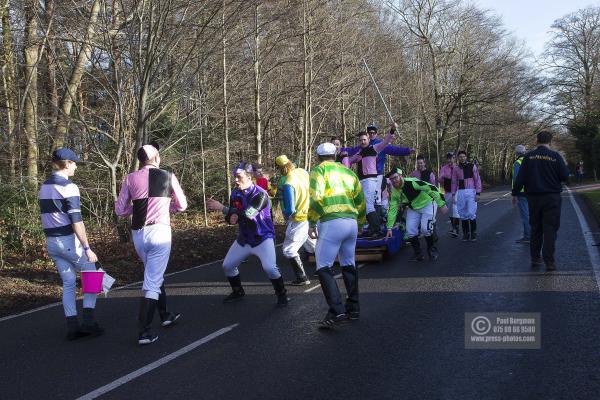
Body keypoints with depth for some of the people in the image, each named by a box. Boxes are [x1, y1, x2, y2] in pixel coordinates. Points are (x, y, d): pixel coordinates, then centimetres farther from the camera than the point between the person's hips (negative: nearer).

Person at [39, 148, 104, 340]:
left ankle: (73, 327, 10)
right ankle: (88, 321, 2)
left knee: (68, 284, 12)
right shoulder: (69, 187, -15)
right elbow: (76, 221, -20)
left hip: (52, 242, 8)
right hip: (69, 241, -7)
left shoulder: (44, 187, 12)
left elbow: (48, 217, 16)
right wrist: (87, 248, -18)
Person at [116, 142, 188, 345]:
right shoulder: (168, 176, 1)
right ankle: (144, 332, -6)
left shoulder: (130, 178, 5)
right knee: (152, 282, -1)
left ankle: (165, 315, 38)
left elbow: (120, 210, 6)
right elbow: (182, 206, 10)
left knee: (155, 275, 24)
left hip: (138, 233, 4)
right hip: (159, 231, -4)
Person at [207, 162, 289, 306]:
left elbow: (247, 215, -34)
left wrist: (221, 207, -34)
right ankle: (238, 292, 33)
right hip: (244, 238, 7)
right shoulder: (235, 193, -2)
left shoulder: (260, 194, -24)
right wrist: (231, 217, -24)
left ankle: (282, 294, 2)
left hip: (263, 237, -7)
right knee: (227, 266, 9)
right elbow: (231, 214, 3)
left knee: (270, 268, -23)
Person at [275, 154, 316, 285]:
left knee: (289, 250, 4)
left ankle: (302, 278, 7)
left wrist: (285, 215, 0)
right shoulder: (302, 172, -1)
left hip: (300, 219, -8)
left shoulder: (288, 185, -23)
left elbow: (290, 210, -21)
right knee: (312, 245, 25)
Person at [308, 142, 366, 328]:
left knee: (324, 267, -2)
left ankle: (336, 311, -12)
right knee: (349, 265, 19)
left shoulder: (320, 170, 2)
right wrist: (359, 222, 32)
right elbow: (360, 201, 20)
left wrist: (312, 224, -5)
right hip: (351, 223, 6)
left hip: (332, 223, -6)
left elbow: (316, 198, -12)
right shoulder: (349, 172, 20)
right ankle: (353, 308, 24)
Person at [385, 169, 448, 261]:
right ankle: (418, 254, 14)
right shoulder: (395, 192, -9)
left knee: (425, 229, -18)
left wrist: (442, 204, -34)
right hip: (413, 208, 6)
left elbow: (432, 188, -32)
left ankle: (431, 249, 8)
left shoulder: (411, 182, -30)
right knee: (410, 230, -3)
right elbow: (392, 210, -4)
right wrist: (389, 228, -7)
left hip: (427, 204, -6)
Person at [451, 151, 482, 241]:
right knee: (463, 214, 3)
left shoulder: (472, 166, 2)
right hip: (460, 193, 3)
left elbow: (477, 180, 0)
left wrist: (478, 193, -6)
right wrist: (453, 194, 5)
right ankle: (466, 233, 11)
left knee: (471, 213, -9)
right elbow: (454, 182, 13)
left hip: (471, 192, -3)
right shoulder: (456, 169, 9)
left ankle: (474, 233, 4)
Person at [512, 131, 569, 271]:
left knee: (535, 229, 15)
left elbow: (520, 178, -2)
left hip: (533, 199, 3)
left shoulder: (528, 156, -1)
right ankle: (549, 261, -4)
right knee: (550, 229, 0)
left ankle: (535, 258, 20)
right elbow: (565, 176, -5)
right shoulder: (555, 156, -8)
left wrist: (515, 193, 5)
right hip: (551, 198, -3)